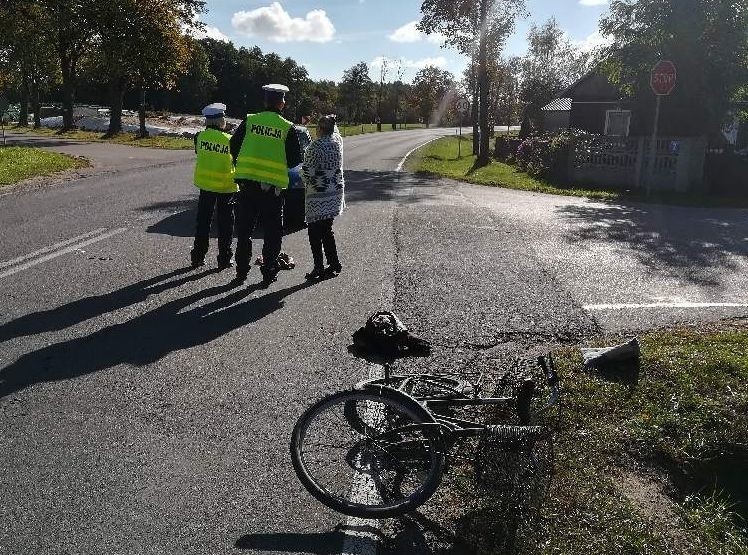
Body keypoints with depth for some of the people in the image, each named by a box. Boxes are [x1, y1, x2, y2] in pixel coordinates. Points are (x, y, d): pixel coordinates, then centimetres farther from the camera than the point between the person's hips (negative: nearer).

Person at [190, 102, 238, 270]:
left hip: (205, 185, 3)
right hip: (226, 187, -2)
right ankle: (224, 259, 10)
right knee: (225, 224, 7)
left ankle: (198, 257, 16)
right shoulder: (230, 140, -13)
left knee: (203, 221, 13)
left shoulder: (200, 136, -6)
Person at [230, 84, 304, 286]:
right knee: (272, 232, 9)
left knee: (244, 229, 14)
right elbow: (295, 160, -1)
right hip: (273, 186, -2)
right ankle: (269, 273, 12)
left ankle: (242, 271, 20)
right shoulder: (287, 128, -3)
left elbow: (233, 147, 4)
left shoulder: (249, 121, 2)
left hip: (247, 184, 2)